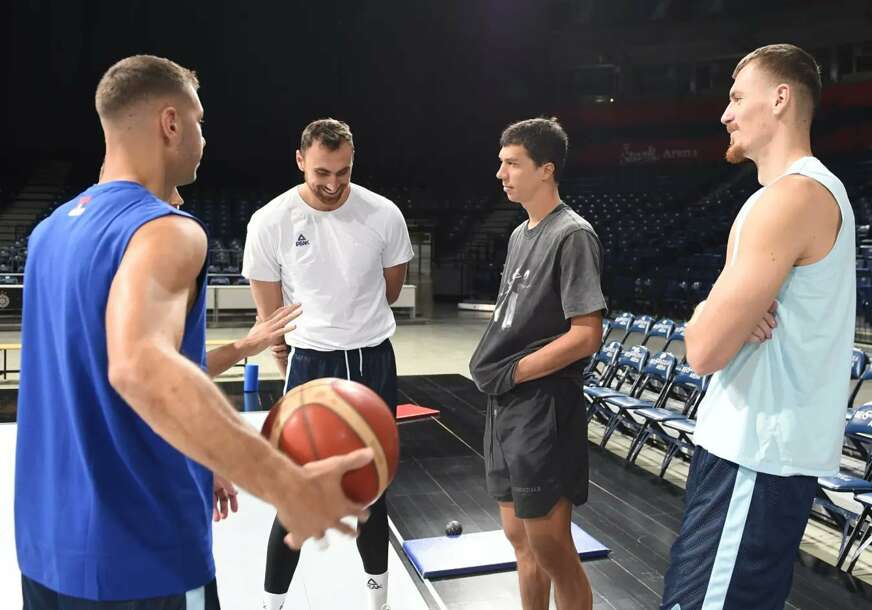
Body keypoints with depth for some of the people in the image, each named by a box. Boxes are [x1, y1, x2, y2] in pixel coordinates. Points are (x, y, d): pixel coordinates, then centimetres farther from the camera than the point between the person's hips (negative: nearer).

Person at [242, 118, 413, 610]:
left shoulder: (384, 215, -7)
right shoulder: (270, 222, -11)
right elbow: (271, 315, -2)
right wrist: (296, 373, 5)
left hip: (375, 364, 2)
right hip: (310, 365, -2)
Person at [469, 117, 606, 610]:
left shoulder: (572, 235, -14)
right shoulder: (520, 234, 13)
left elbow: (586, 335, -20)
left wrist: (512, 372, -14)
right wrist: (493, 371, 5)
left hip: (542, 411, -8)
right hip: (506, 408, 8)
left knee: (552, 550, 3)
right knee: (520, 538, 18)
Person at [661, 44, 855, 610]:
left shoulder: (792, 196, -19)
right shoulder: (814, 188, 16)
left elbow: (704, 350, -24)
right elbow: (721, 317, 14)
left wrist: (710, 316, -2)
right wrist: (732, 313, -9)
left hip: (755, 456, -10)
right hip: (761, 443, 10)